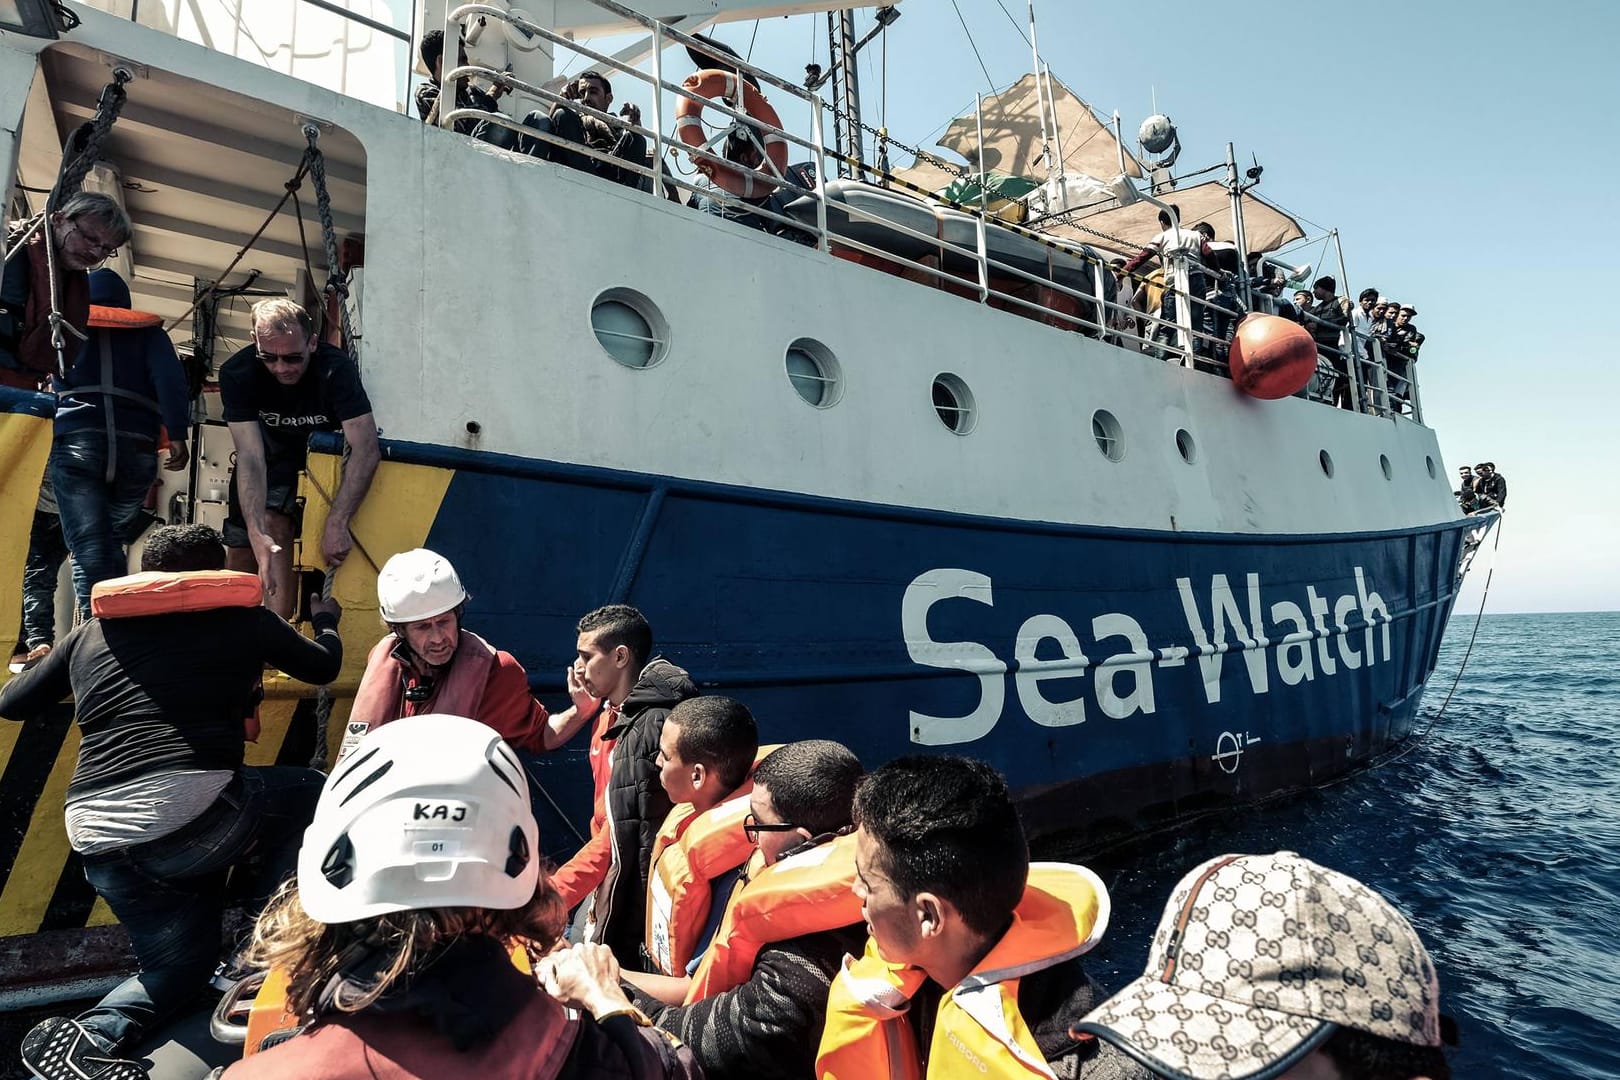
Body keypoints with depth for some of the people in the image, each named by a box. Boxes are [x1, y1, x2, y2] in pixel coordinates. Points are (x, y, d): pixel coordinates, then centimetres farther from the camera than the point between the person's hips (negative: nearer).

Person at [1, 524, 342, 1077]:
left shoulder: (89, 635, 17)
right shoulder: (245, 621, 7)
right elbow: (324, 666, 23)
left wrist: (49, 664, 51)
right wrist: (326, 619, 44)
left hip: (98, 841, 6)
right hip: (194, 815, -6)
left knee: (178, 958, 25)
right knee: (309, 793, 21)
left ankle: (89, 1035, -1)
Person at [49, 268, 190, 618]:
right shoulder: (148, 332, 18)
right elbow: (170, 380, 1)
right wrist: (177, 435, -6)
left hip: (76, 444, -1)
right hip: (136, 448, 1)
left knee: (88, 549, -8)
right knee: (112, 543, 15)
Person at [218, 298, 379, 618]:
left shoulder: (335, 368, -30)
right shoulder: (237, 373, -24)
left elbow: (366, 450, -37)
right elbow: (251, 456, -30)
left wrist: (336, 523, -45)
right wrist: (255, 533, -42)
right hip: (270, 461, 3)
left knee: (275, 525, -24)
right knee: (241, 565, 0)